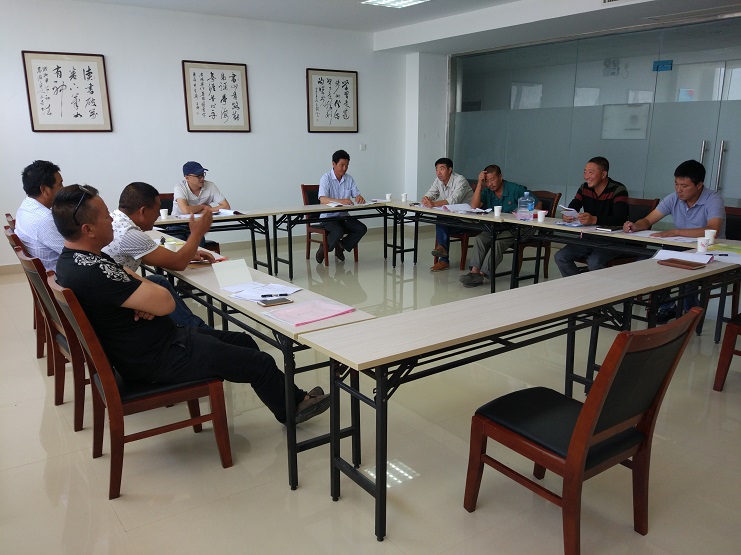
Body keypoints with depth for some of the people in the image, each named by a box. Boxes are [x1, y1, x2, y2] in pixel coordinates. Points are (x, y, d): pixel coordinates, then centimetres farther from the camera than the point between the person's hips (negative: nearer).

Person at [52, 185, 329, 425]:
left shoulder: (71, 259, 3)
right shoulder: (93, 271, -31)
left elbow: (131, 282, 10)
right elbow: (166, 302, -28)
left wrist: (146, 297, -12)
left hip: (144, 344, 10)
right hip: (157, 359, -10)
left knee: (243, 341, 18)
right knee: (261, 363, 1)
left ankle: (285, 395, 34)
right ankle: (293, 405, 28)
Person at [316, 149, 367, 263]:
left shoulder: (349, 179, 7)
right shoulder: (326, 178, -11)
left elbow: (357, 195, 5)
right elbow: (323, 199, -24)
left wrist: (360, 198, -22)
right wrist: (341, 201, -41)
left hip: (343, 216, 6)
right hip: (328, 216, -6)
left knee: (362, 229, -17)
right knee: (338, 232, -34)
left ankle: (340, 246, 4)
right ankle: (324, 248, -3)